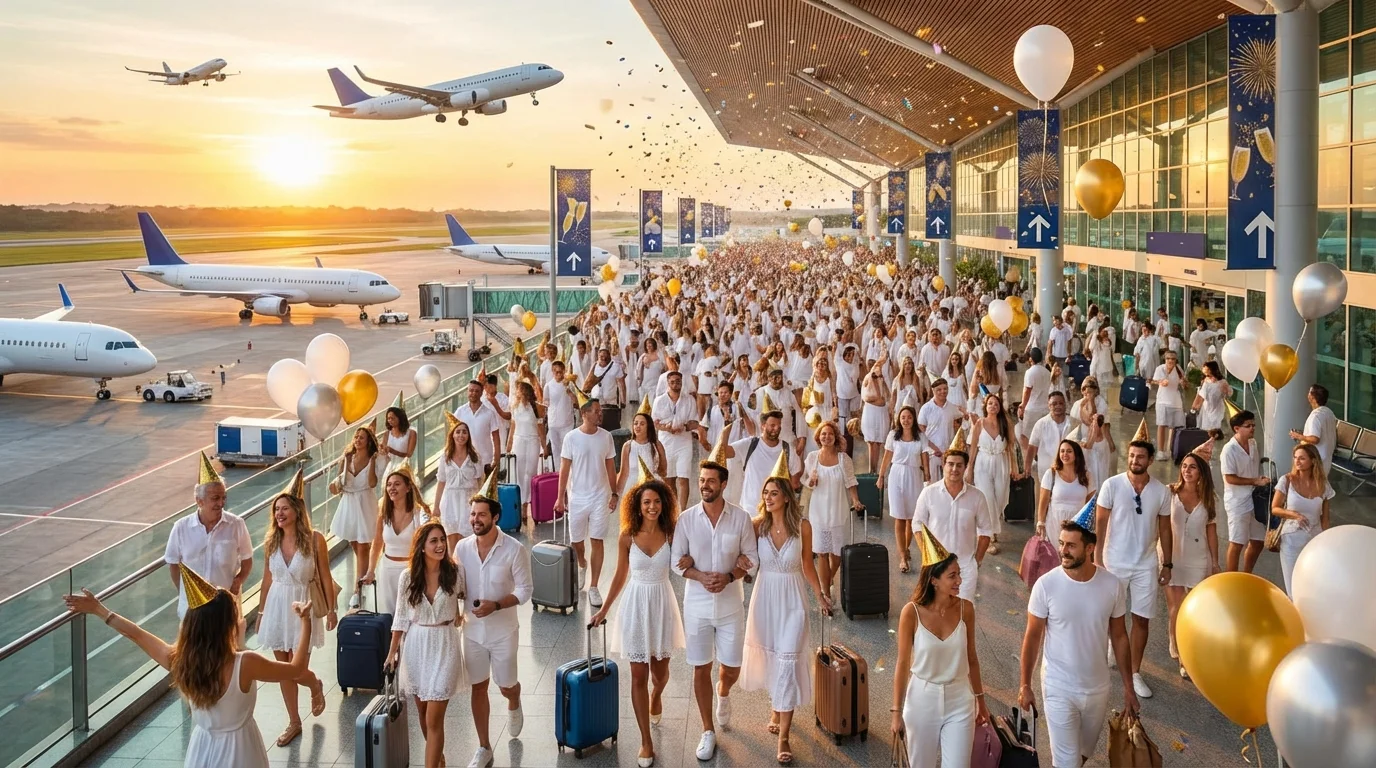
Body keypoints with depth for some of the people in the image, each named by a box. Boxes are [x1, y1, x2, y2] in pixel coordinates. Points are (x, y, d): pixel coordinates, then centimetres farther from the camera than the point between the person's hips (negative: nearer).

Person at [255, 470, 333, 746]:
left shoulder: (314, 539, -13)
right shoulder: (271, 541, -1)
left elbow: (325, 577, -6)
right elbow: (268, 579, 8)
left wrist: (331, 610, -3)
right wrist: (261, 612, 11)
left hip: (303, 605, -4)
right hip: (277, 604, 4)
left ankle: (316, 687, 34)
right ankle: (294, 722, 24)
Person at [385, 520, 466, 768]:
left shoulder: (455, 573, -10)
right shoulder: (408, 577, -7)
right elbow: (401, 617, 2)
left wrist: (461, 616, 7)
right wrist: (392, 652, 4)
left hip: (444, 646, -2)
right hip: (415, 645, 3)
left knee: (434, 719, -7)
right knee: (422, 710, 17)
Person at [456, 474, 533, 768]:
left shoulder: (514, 550, -17)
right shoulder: (462, 548, -6)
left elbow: (525, 589, -12)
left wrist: (496, 605, -25)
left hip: (503, 631, -3)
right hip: (472, 630, 3)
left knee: (506, 686, 12)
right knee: (477, 688, 10)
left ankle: (514, 706, 50)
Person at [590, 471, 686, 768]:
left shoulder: (671, 534, -8)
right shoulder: (627, 537, -8)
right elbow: (621, 576, 3)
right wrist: (603, 610, 7)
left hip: (663, 603, 1)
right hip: (636, 605, -1)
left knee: (660, 670, 16)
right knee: (639, 676, 2)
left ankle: (657, 696, 53)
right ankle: (646, 741, 11)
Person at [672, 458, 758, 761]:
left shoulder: (740, 517, -9)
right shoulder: (686, 518, -7)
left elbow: (751, 556, -2)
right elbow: (677, 561, -2)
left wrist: (728, 577, -18)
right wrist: (700, 576, -19)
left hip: (730, 605, 0)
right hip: (697, 605, 0)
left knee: (732, 668, 9)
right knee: (701, 668, 7)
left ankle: (723, 694, 46)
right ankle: (708, 731, 22)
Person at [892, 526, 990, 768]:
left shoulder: (965, 609, -8)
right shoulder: (912, 612, -16)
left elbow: (971, 659, 5)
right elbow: (903, 665, -8)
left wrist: (980, 700, 13)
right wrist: (897, 712, -5)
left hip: (959, 702, 1)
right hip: (922, 700, -1)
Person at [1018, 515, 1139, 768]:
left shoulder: (1112, 585, -11)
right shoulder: (1046, 585, -18)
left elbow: (1119, 637, 1)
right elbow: (1033, 636, -7)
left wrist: (1128, 687, 4)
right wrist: (1024, 684, -5)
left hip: (1097, 688, 3)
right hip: (1059, 689, -3)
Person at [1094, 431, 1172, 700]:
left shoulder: (1161, 491, -5)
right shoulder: (1112, 485, -12)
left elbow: (1164, 528, 4)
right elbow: (1100, 524, -8)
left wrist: (1167, 564, 5)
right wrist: (1097, 558, -11)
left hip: (1146, 565, 2)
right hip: (1115, 563, -2)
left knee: (1142, 619, 6)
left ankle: (1135, 673, 18)